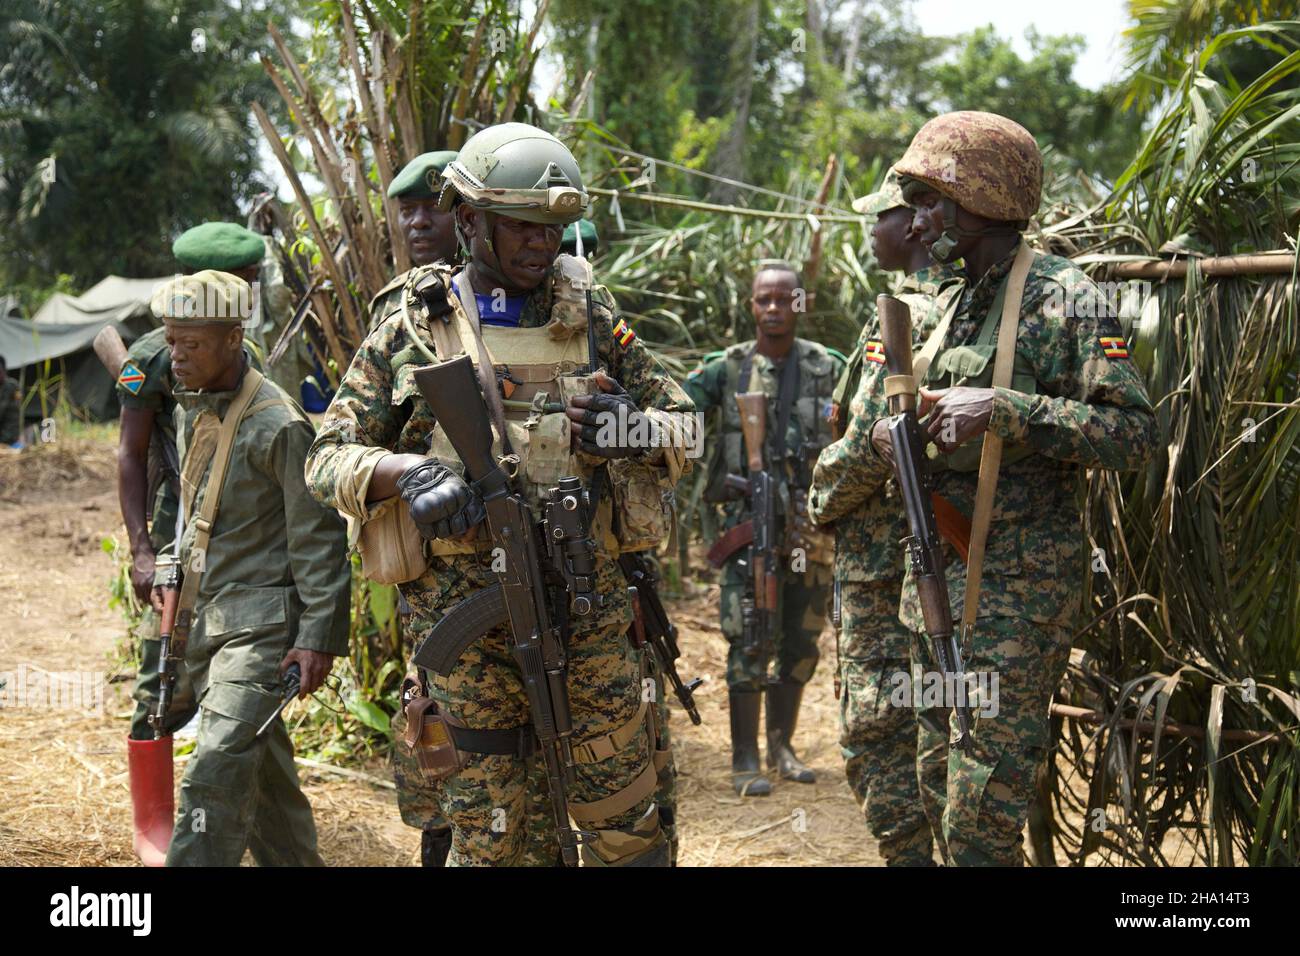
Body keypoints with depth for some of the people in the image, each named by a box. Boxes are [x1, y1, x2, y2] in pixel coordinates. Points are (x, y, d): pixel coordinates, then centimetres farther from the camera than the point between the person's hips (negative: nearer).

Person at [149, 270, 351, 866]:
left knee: (216, 776, -16)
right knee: (261, 771, 16)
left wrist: (319, 637, -17)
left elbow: (319, 538, -14)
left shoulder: (277, 425, -16)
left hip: (259, 623, -8)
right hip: (202, 617, 8)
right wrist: (172, 572, 13)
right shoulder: (191, 412, 10)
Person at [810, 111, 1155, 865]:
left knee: (982, 816, -6)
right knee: (939, 789, 15)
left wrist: (1004, 410, -24)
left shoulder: (1064, 300, -10)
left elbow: (1135, 432, -18)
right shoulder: (950, 308, 14)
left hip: (1020, 588, -8)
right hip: (941, 580, 8)